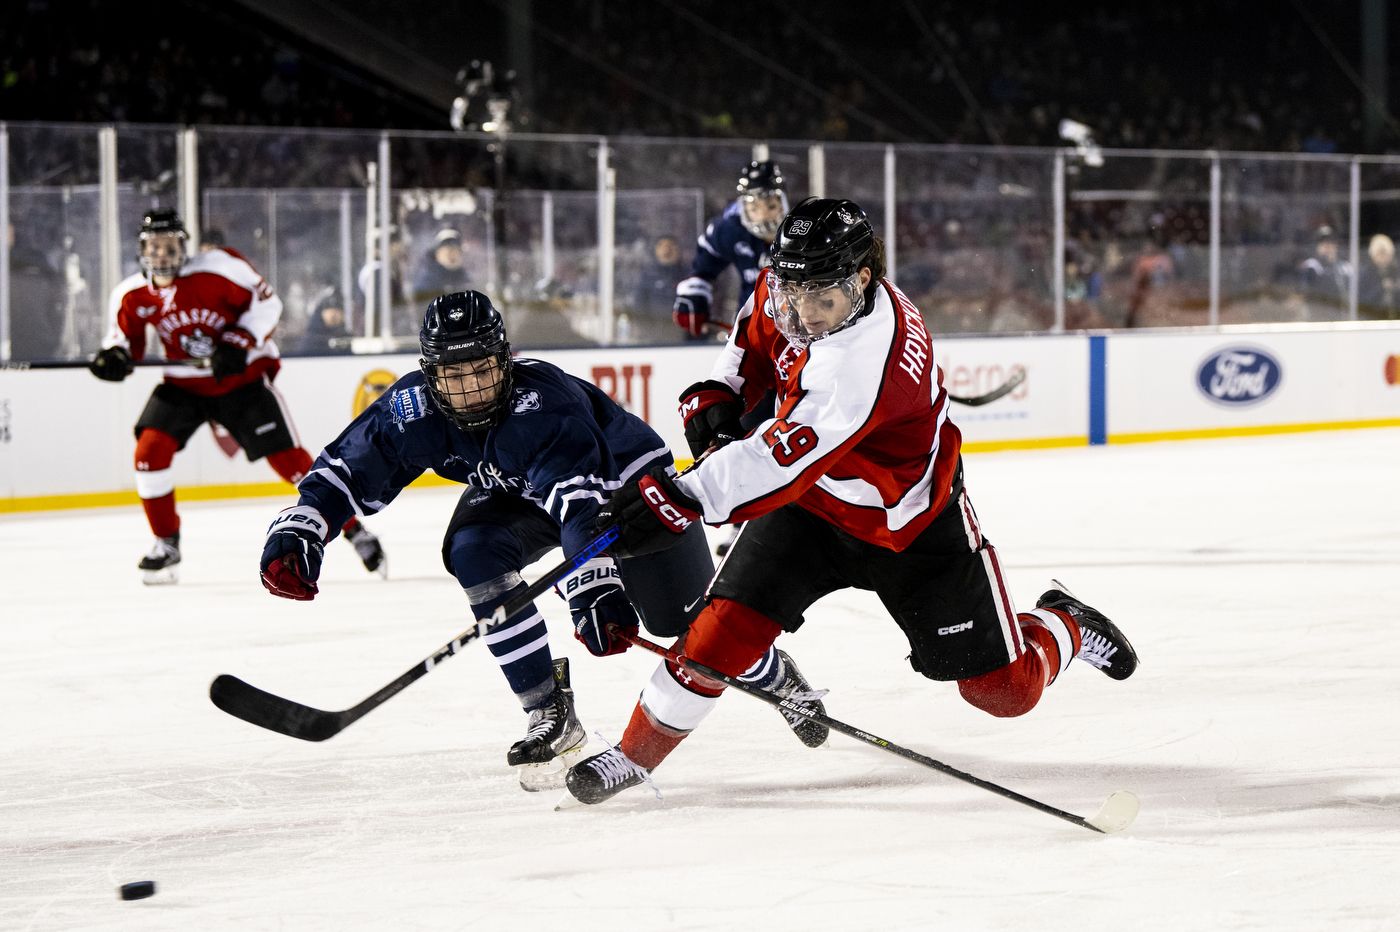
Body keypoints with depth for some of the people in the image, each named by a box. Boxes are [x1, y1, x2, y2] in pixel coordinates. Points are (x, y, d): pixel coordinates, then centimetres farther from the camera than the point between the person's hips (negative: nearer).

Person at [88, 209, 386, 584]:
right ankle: (167, 544, 3)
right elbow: (125, 335, 4)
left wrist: (239, 343, -25)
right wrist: (114, 356, -20)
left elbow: (265, 302, -14)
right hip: (184, 382, 4)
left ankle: (354, 529, 5)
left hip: (244, 376, -4)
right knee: (150, 450, -15)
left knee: (287, 458, -8)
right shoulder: (132, 296, -8)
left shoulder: (219, 268, -20)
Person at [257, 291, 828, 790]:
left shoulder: (543, 400, -41)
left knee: (685, 622, -3)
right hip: (518, 491, 5)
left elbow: (583, 503, -53)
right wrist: (297, 532, -39)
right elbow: (346, 468, -21)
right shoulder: (414, 408, -26)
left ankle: (777, 676, 33)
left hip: (625, 478, -5)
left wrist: (594, 589, -66)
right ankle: (552, 715, -14)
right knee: (472, 552, -25)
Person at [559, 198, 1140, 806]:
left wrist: (681, 498, -54)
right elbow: (759, 326, 11)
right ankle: (636, 752, 0)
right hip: (810, 503, 5)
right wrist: (721, 391, -4)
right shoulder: (789, 293, -15)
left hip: (911, 527, -5)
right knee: (727, 624, -16)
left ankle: (1064, 626, 35)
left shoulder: (869, 358, -40)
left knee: (1005, 689, 2)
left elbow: (786, 460, -47)